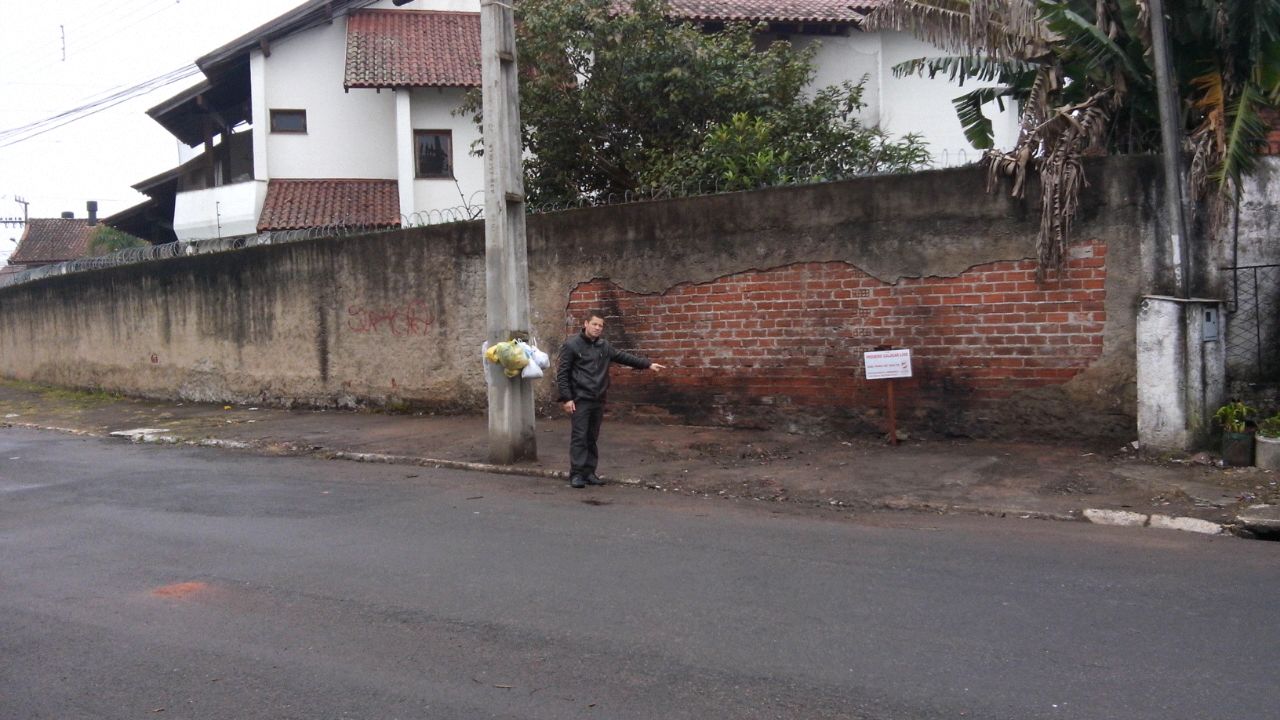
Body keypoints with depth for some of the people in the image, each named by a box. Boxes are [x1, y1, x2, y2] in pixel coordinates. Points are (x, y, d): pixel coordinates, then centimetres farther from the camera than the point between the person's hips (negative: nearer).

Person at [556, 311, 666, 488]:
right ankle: (576, 474, -1)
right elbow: (562, 373, -8)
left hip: (598, 400, 6)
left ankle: (589, 472, 16)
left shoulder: (604, 346, 11)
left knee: (592, 438, 10)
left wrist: (648, 364, 13)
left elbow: (624, 357, 18)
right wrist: (566, 398, -13)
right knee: (579, 437, -6)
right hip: (580, 400, -6)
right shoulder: (572, 345, -6)